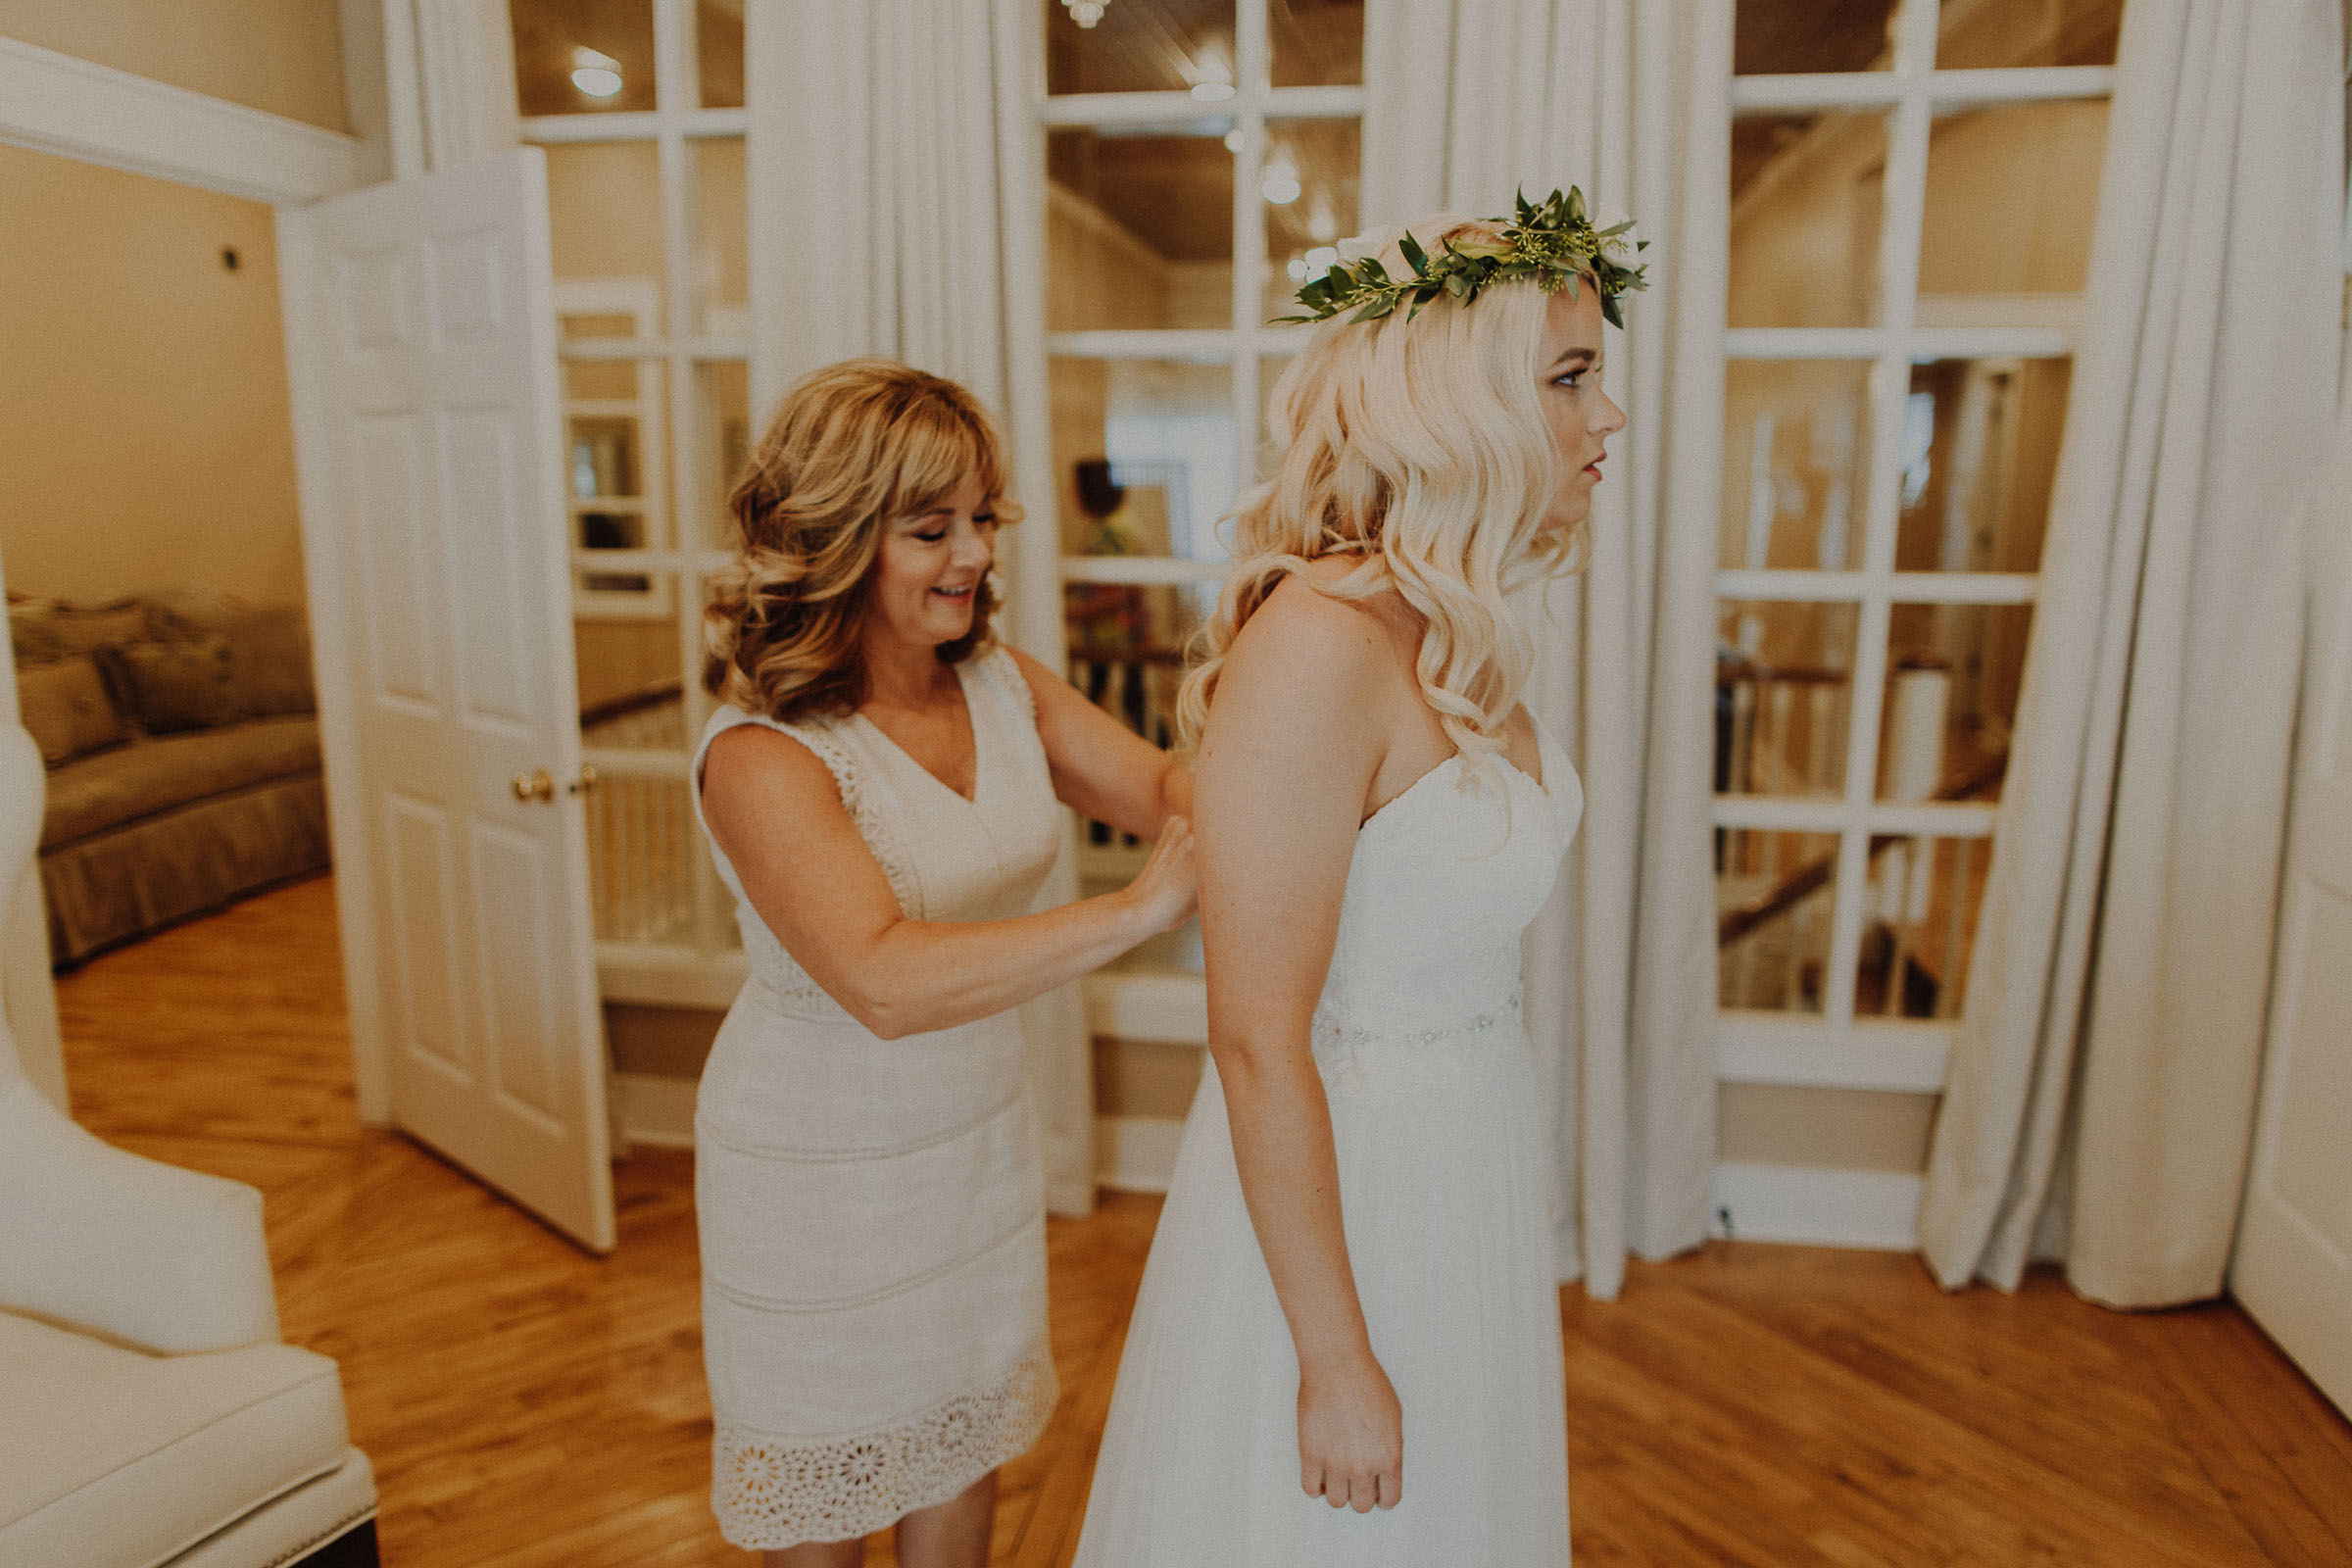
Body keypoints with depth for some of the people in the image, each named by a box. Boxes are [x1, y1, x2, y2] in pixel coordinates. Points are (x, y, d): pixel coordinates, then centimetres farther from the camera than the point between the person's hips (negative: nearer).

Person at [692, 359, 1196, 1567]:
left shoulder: (999, 684, -5)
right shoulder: (761, 755, -27)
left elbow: (1162, 787, -9)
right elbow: (886, 982, -39)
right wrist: (1137, 911, -45)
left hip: (980, 1137, 6)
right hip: (821, 1166, -5)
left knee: (968, 1444, 24)